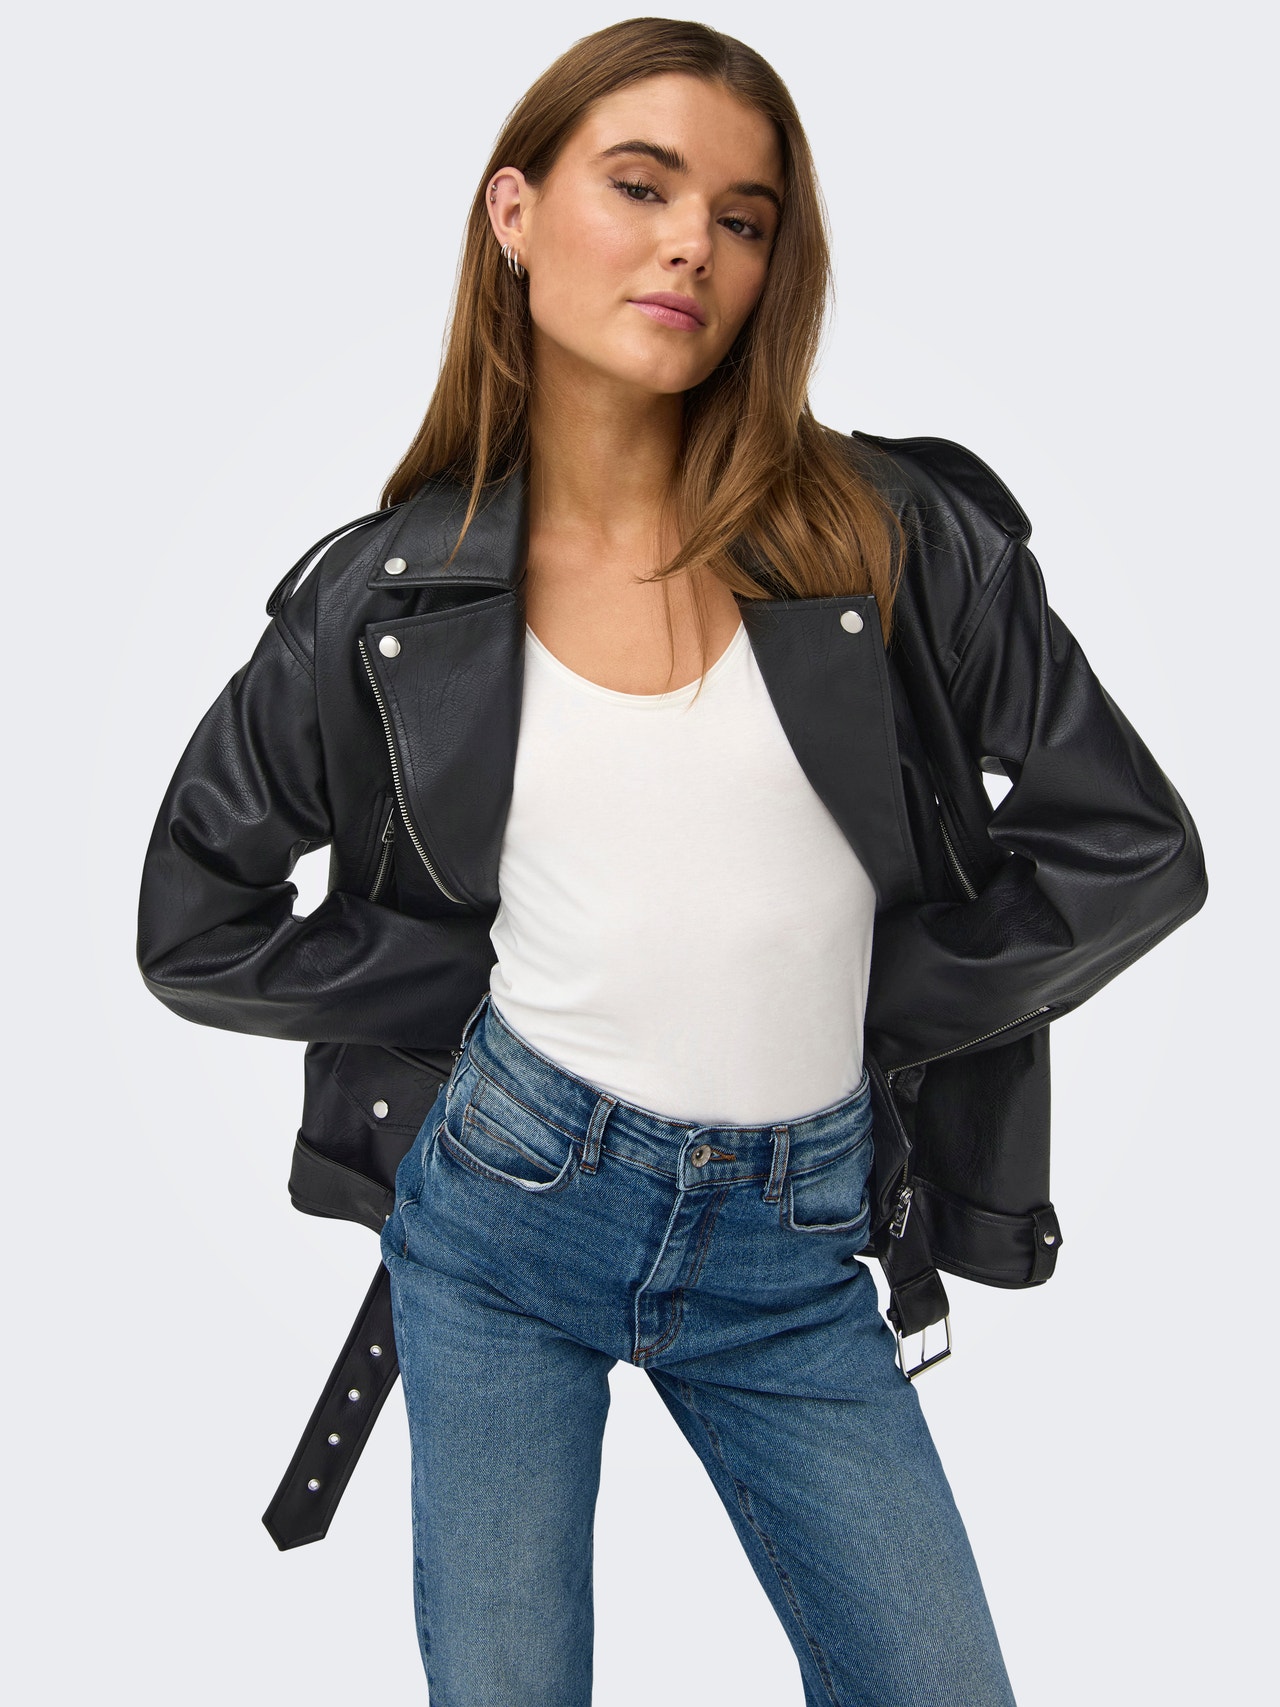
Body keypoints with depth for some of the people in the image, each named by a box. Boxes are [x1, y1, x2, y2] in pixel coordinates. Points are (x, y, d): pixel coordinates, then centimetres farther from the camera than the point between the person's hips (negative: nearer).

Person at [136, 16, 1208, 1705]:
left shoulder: (891, 537, -6)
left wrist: (878, 1019, -4)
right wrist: (478, 999, -3)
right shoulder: (392, 593, -3)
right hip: (502, 1203, 0)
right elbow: (193, 922, 5)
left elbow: (1132, 845, -2)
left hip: (791, 1246, 1)